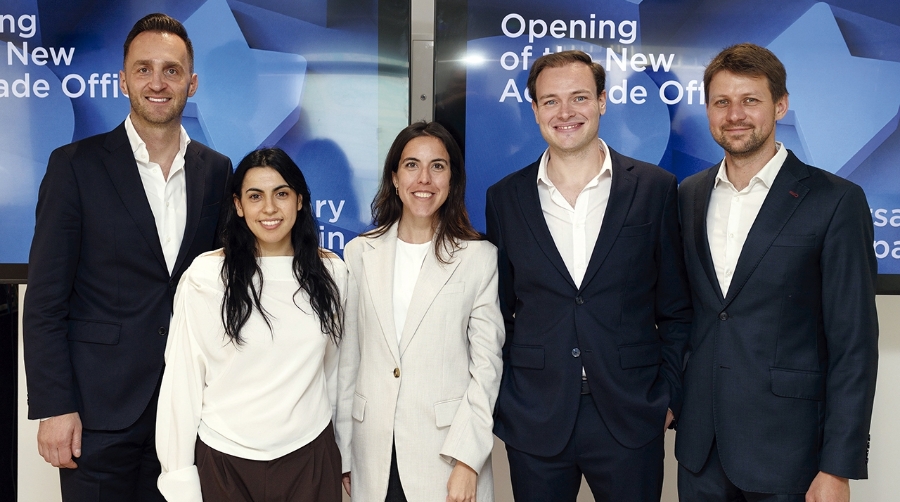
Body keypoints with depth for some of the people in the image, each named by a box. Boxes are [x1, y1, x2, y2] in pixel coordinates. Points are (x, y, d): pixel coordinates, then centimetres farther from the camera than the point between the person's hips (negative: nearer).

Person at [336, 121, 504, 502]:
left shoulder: (480, 257, -4)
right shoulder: (360, 253, 3)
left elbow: (486, 363, -4)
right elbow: (348, 357, 6)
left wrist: (466, 460, -10)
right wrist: (344, 453, 6)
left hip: (447, 449, -2)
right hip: (373, 453, 2)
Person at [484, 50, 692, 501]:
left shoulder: (655, 189, -1)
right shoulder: (504, 198, 2)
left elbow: (675, 309, 3)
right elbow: (498, 313, 7)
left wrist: (670, 397, -1)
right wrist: (498, 402, 3)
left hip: (631, 420, -1)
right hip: (533, 422, 1)